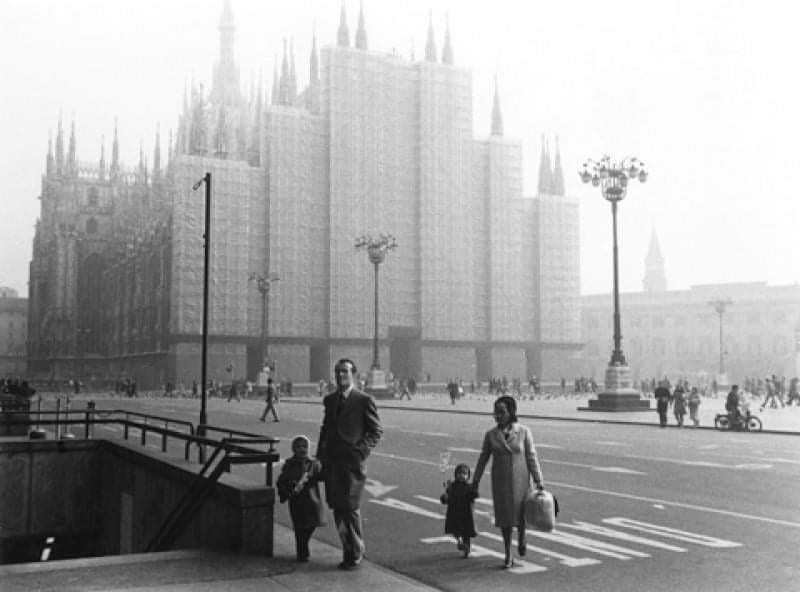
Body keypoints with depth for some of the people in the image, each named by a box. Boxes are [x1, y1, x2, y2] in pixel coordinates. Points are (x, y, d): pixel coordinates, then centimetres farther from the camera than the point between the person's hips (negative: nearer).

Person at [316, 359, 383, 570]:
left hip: (352, 463, -6)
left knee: (351, 509, -3)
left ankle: (354, 555, 11)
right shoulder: (329, 400, 13)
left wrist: (362, 450, -13)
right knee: (338, 509, 9)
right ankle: (351, 550, 23)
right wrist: (321, 455, 10)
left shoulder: (364, 400, -5)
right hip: (332, 462, 6)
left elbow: (376, 431, -2)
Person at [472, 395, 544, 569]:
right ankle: (508, 556, 16)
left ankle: (521, 538, 41)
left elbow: (532, 457, -6)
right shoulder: (491, 434, -4)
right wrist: (475, 481, 7)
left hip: (520, 480, -1)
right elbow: (483, 459, 4)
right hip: (500, 481, 1)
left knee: (521, 515, 7)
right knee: (505, 517, 4)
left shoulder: (524, 432, -9)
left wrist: (539, 481, -8)